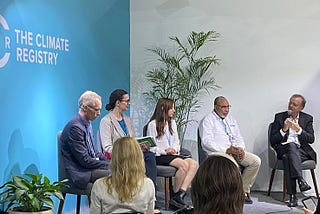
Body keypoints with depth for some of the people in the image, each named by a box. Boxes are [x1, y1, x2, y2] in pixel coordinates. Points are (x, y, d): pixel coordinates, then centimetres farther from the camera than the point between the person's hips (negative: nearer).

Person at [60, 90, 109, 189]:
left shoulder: (87, 124, 12)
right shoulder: (75, 127, -18)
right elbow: (84, 160, -20)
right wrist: (109, 165, -15)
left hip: (89, 166, 9)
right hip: (80, 173, -9)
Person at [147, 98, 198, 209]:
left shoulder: (172, 122, 20)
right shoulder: (153, 124, -2)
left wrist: (175, 149, 0)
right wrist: (164, 151, -16)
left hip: (173, 154, 7)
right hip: (159, 156, -7)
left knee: (194, 163, -23)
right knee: (184, 164, -31)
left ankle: (181, 194, -31)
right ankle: (176, 194, -15)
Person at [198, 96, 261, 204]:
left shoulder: (230, 119, 23)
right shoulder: (207, 120, 1)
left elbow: (239, 137, 21)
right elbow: (207, 142, -11)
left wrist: (240, 148, -3)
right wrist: (226, 150, -18)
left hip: (236, 151, 7)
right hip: (218, 152, -7)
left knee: (256, 161, -14)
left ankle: (243, 190, -4)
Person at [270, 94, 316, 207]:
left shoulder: (307, 119, 14)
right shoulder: (279, 117, 12)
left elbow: (311, 139, 4)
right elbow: (272, 140, 5)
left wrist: (299, 130, -11)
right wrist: (284, 130, -10)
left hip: (301, 151, 1)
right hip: (283, 149, 0)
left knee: (288, 157, -35)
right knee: (291, 145, -37)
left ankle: (293, 195, -40)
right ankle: (300, 179, -48)